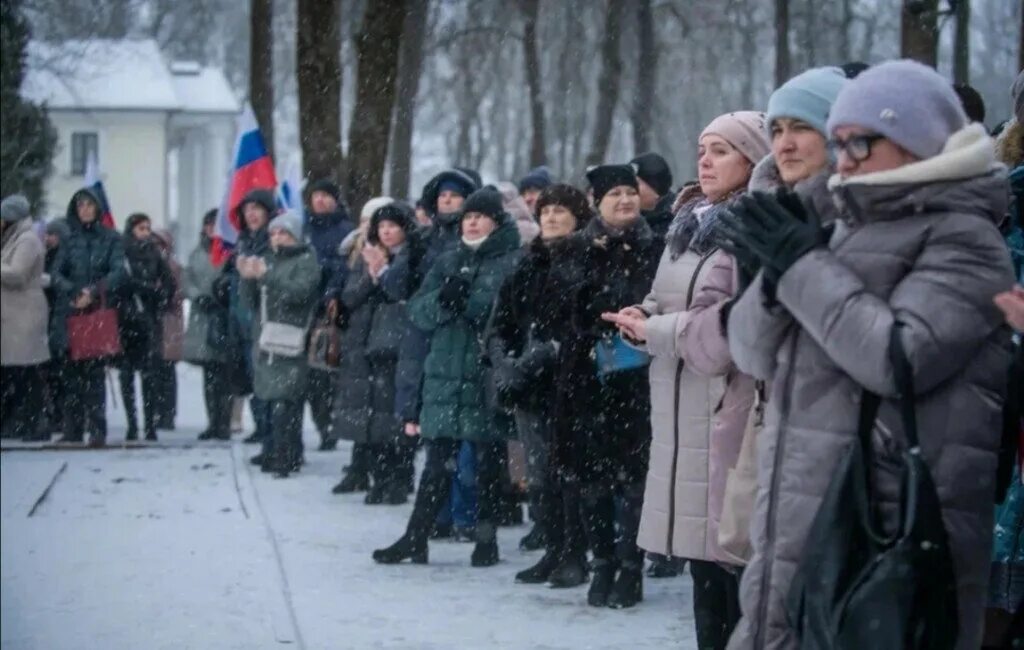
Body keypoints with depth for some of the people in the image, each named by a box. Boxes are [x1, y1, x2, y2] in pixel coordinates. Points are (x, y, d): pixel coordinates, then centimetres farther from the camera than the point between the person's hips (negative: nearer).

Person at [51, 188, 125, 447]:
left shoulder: (111, 239, 6)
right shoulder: (69, 241, 13)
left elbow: (118, 272, -3)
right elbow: (56, 274, 5)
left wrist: (94, 293, -16)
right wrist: (74, 293, -12)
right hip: (70, 312, 3)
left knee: (94, 370, -10)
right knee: (73, 371, 1)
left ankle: (97, 429, -11)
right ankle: (73, 428, 4)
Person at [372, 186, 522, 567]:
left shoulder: (513, 263, -1)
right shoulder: (449, 262, 15)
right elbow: (418, 311, 7)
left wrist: (470, 302, -19)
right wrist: (442, 300, -13)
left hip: (489, 377, -4)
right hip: (446, 376, 4)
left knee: (489, 463, 5)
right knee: (438, 461, 6)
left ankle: (487, 539, 15)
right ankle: (415, 539, 9)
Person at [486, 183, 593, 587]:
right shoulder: (528, 266, 16)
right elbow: (500, 322, 14)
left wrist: (547, 353, -19)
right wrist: (504, 360, -3)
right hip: (528, 387, 6)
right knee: (538, 474, 7)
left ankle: (575, 556, 1)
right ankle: (553, 550, 16)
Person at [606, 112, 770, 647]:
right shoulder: (692, 223, 18)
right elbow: (667, 303, 24)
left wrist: (651, 331, -10)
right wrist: (645, 318, 0)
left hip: (728, 411, -9)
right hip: (682, 414, 9)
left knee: (735, 562, -9)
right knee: (703, 548, 13)